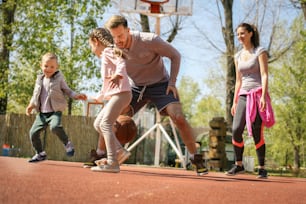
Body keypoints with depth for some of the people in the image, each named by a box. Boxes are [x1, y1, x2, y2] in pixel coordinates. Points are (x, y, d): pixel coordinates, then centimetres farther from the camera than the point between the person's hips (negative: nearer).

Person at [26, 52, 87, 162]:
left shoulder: (59, 78, -1)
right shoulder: (40, 79, 10)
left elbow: (67, 91, 7)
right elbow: (36, 94, 19)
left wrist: (77, 95, -10)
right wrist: (31, 105, 5)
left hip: (55, 112, -5)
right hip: (42, 113, 5)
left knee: (55, 126, -34)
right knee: (33, 132, 0)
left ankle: (67, 143, -10)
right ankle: (40, 153, 20)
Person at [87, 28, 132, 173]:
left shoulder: (108, 51, -1)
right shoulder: (106, 57, 28)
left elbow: (121, 63, -21)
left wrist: (117, 75, -40)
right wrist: (100, 97, 49)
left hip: (121, 93, -10)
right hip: (114, 95, 10)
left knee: (105, 124, -20)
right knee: (98, 123, 11)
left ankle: (112, 162, -28)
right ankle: (119, 151, 4)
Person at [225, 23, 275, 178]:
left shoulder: (260, 52, 0)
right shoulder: (238, 56, 17)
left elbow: (264, 75, -8)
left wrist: (263, 96, -19)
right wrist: (234, 101, 15)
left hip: (258, 94, -5)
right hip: (243, 95, 5)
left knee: (256, 133, -9)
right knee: (236, 130, -9)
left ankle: (262, 168, -1)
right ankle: (238, 165, 3)